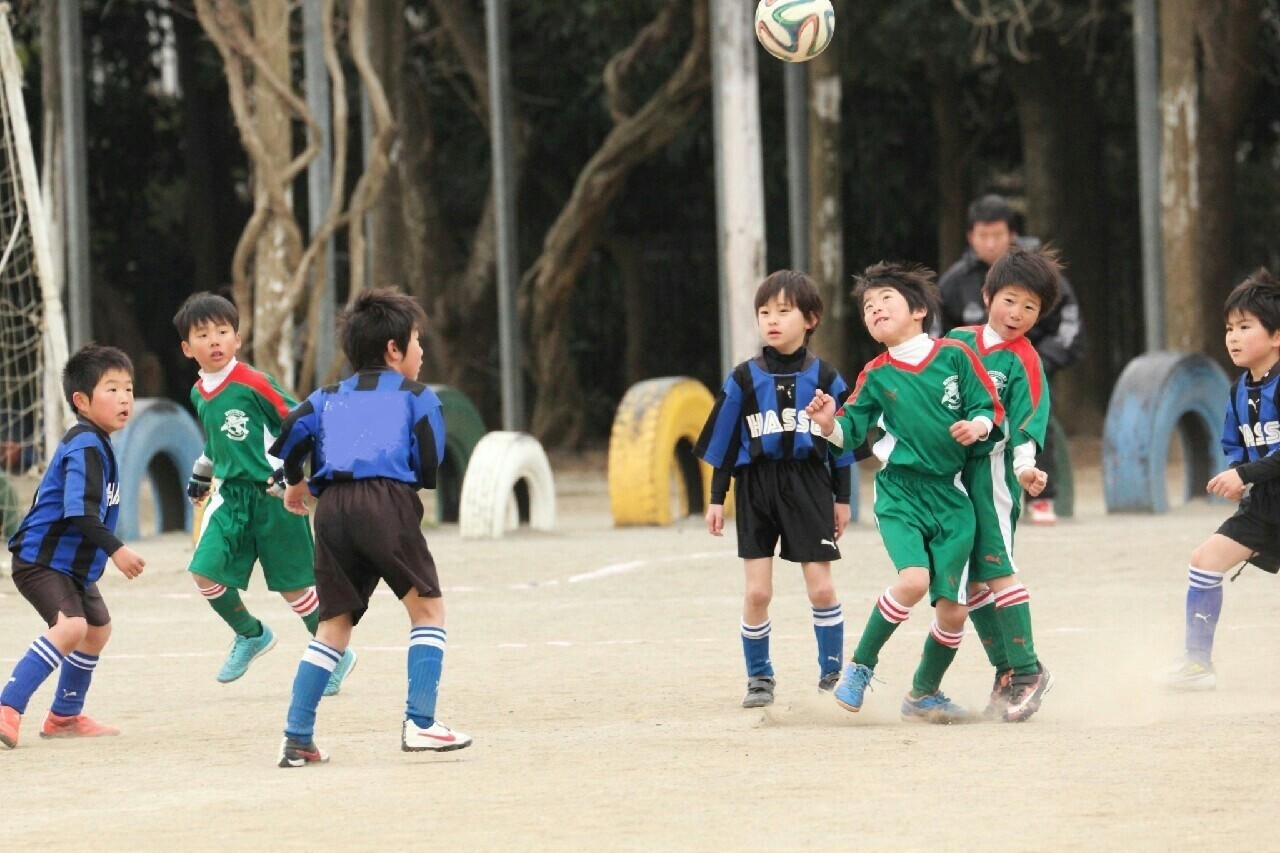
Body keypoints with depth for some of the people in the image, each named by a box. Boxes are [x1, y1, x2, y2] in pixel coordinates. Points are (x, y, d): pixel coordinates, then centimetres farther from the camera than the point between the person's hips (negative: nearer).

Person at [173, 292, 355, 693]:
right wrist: (201, 475, 34)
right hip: (231, 495, 6)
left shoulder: (254, 383, -13)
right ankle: (251, 635, 16)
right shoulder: (199, 394, 8)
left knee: (294, 585, 1)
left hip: (272, 496, -6)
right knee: (205, 571, -9)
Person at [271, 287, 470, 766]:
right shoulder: (418, 399, 13)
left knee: (334, 624, 11)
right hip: (387, 500, -5)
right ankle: (420, 723, -6)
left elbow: (290, 435, 11)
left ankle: (297, 738, 2)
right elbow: (428, 470, 4)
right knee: (426, 607, 7)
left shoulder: (330, 398, 24)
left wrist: (295, 483, 30)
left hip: (331, 507, 5)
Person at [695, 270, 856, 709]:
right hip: (756, 487, 1)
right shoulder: (744, 379, 2)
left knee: (821, 588, -3)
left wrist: (842, 498, 6)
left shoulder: (825, 378, 1)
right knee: (757, 591, -3)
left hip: (809, 486, 0)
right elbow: (722, 442, 6)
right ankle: (758, 677, 11)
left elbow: (842, 442, 7)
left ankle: (832, 674, 12)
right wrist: (716, 498, 4)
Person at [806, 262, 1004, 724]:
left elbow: (990, 409, 3)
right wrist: (829, 423, -19)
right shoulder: (876, 376, 3)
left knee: (953, 609, 0)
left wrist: (977, 427, -18)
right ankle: (860, 665, -6)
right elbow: (850, 432, 1)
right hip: (900, 491, -1)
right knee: (913, 579, -26)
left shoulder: (954, 356, 0)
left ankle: (924, 694, 23)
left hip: (950, 497, 1)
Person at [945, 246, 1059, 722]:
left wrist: (1025, 467, -31)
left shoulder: (1023, 362, -5)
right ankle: (1006, 673, 13)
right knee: (968, 579, 6)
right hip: (949, 472, 6)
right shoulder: (958, 342, 11)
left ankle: (1028, 670, -9)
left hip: (992, 466, -6)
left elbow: (1026, 424, -14)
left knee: (995, 566, -14)